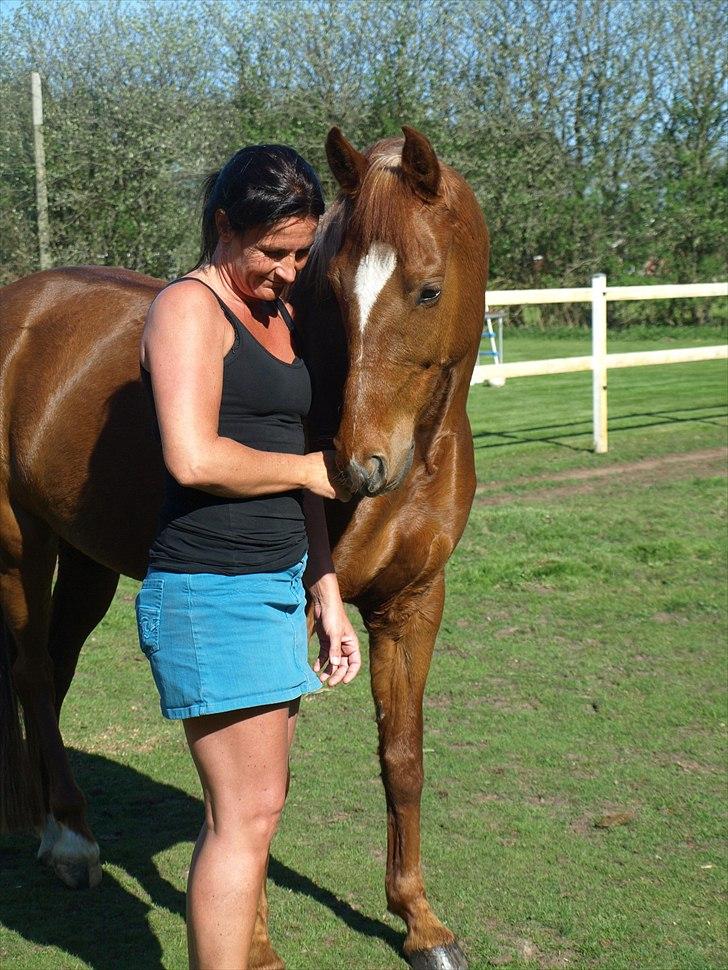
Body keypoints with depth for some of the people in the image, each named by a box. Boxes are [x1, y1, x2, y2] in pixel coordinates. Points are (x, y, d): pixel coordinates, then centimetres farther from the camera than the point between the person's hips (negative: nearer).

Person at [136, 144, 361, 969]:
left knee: (251, 804, 13)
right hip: (211, 595, -9)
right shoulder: (189, 308, -10)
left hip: (278, 585, 9)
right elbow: (194, 459, -25)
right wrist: (308, 469, -10)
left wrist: (328, 598, 17)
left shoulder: (280, 315, 15)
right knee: (246, 813, -6)